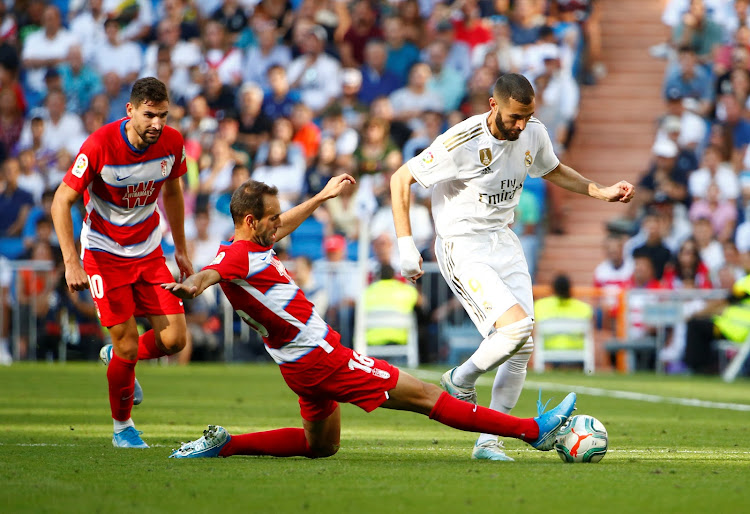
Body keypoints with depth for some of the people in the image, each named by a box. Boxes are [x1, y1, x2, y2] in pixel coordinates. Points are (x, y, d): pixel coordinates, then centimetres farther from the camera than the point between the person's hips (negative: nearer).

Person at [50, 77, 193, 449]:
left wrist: (180, 248, 15)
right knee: (127, 345, -9)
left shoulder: (172, 143, -9)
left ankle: (116, 356, 27)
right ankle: (122, 427, 15)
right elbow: (61, 202, -17)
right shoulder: (99, 146, -23)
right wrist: (71, 262, -24)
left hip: (149, 251, 4)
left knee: (174, 340, -6)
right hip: (104, 252, -4)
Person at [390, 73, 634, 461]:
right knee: (516, 325, -24)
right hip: (462, 247, -7)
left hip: (503, 241, 7)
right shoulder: (463, 141, -21)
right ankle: (460, 381, 4)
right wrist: (406, 246, -17)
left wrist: (601, 192, 9)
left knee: (523, 346, -3)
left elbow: (553, 170, 22)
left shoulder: (534, 134, -2)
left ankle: (488, 441, 6)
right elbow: (400, 179, -13)